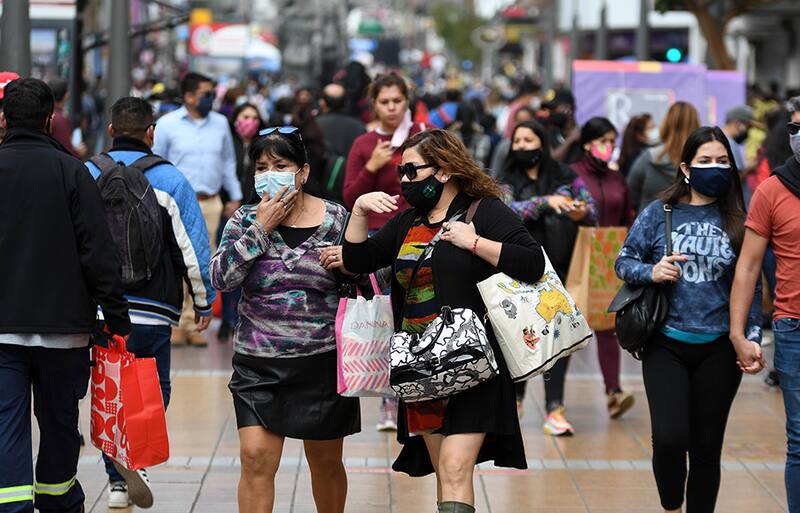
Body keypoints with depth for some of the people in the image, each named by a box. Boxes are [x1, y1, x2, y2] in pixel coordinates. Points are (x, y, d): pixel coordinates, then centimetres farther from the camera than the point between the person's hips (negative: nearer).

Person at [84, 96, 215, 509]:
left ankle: (117, 482, 14)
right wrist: (204, 302, 10)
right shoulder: (170, 179, -1)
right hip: (151, 312, -2)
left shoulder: (86, 176, 5)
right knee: (154, 389, 8)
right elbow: (194, 248, -1)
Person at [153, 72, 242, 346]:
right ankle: (175, 324, -1)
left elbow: (228, 162, 21)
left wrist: (235, 197, 17)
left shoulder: (220, 123, 13)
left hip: (211, 204, 3)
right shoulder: (167, 124, 2)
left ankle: (193, 324, 8)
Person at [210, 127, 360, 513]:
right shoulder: (245, 220, 2)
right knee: (255, 457, -12)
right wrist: (260, 229, -14)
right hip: (259, 362, 0)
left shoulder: (335, 219, 0)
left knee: (326, 463, 12)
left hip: (324, 361, 0)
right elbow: (221, 277, -11)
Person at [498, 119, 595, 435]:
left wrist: (582, 213, -18)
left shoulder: (566, 177, 6)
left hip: (561, 270, 0)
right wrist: (546, 202, -25)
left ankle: (555, 409, -7)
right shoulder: (507, 181, 3)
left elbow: (592, 207, 6)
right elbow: (507, 210, -14)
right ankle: (515, 395, 30)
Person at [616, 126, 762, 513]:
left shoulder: (737, 222, 4)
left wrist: (752, 336, -1)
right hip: (666, 344, -1)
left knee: (707, 447, 6)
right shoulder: (659, 213, 1)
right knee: (669, 438, -14)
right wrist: (651, 272, -14)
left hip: (719, 349, 1)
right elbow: (623, 262, 6)